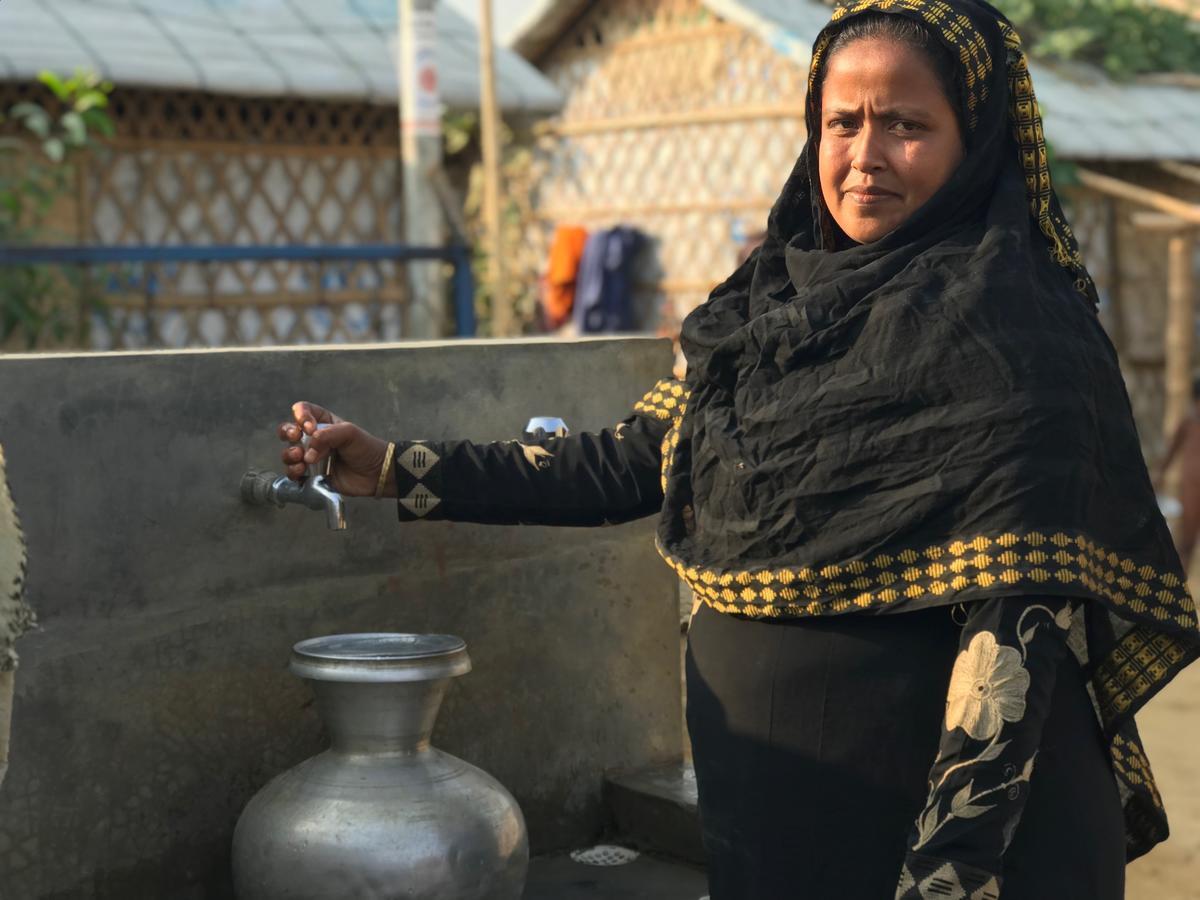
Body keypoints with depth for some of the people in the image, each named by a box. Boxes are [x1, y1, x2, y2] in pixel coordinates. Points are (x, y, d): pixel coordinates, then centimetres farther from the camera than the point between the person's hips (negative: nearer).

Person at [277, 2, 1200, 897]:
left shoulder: (1008, 329, -16)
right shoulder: (777, 297, 5)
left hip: (905, 800, -6)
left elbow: (1015, 627, -20)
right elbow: (638, 463, 9)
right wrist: (398, 468, 7)